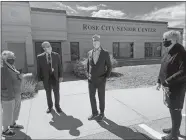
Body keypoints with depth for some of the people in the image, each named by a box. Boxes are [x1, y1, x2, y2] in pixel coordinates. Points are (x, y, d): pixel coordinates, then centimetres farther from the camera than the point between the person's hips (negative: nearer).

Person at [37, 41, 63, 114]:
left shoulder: (56, 55, -2)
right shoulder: (40, 57, -5)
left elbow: (59, 66, 0)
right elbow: (39, 69, -3)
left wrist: (60, 76, -4)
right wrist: (39, 79, -5)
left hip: (55, 77, 0)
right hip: (46, 78, 0)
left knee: (56, 92, 7)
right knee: (48, 93, 15)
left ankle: (57, 106, 28)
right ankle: (50, 106, 35)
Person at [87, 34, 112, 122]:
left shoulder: (105, 53, -8)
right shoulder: (90, 53, 3)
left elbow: (109, 67, -3)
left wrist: (106, 78, -11)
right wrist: (88, 75, 6)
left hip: (101, 80, -3)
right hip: (91, 80, 4)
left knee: (101, 98, 10)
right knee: (92, 97, 11)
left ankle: (101, 113, 30)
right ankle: (94, 113, 30)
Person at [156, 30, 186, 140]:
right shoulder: (168, 52, 9)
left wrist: (168, 81, -25)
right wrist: (160, 81, 13)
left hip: (176, 87, -9)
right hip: (168, 86, 9)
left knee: (175, 110, 5)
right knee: (172, 109, 21)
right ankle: (175, 129, 40)